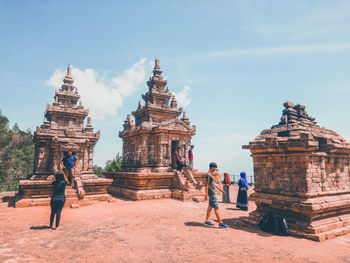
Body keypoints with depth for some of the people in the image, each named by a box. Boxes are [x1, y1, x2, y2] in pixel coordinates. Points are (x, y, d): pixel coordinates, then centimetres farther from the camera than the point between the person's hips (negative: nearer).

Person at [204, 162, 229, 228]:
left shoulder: (211, 174, 16)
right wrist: (206, 195, -19)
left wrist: (220, 189, 23)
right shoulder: (208, 174, -15)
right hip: (212, 193, -10)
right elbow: (207, 185, -17)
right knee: (216, 208, -6)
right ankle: (220, 223, -2)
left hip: (213, 193, 10)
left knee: (210, 207, 12)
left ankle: (207, 221, 19)